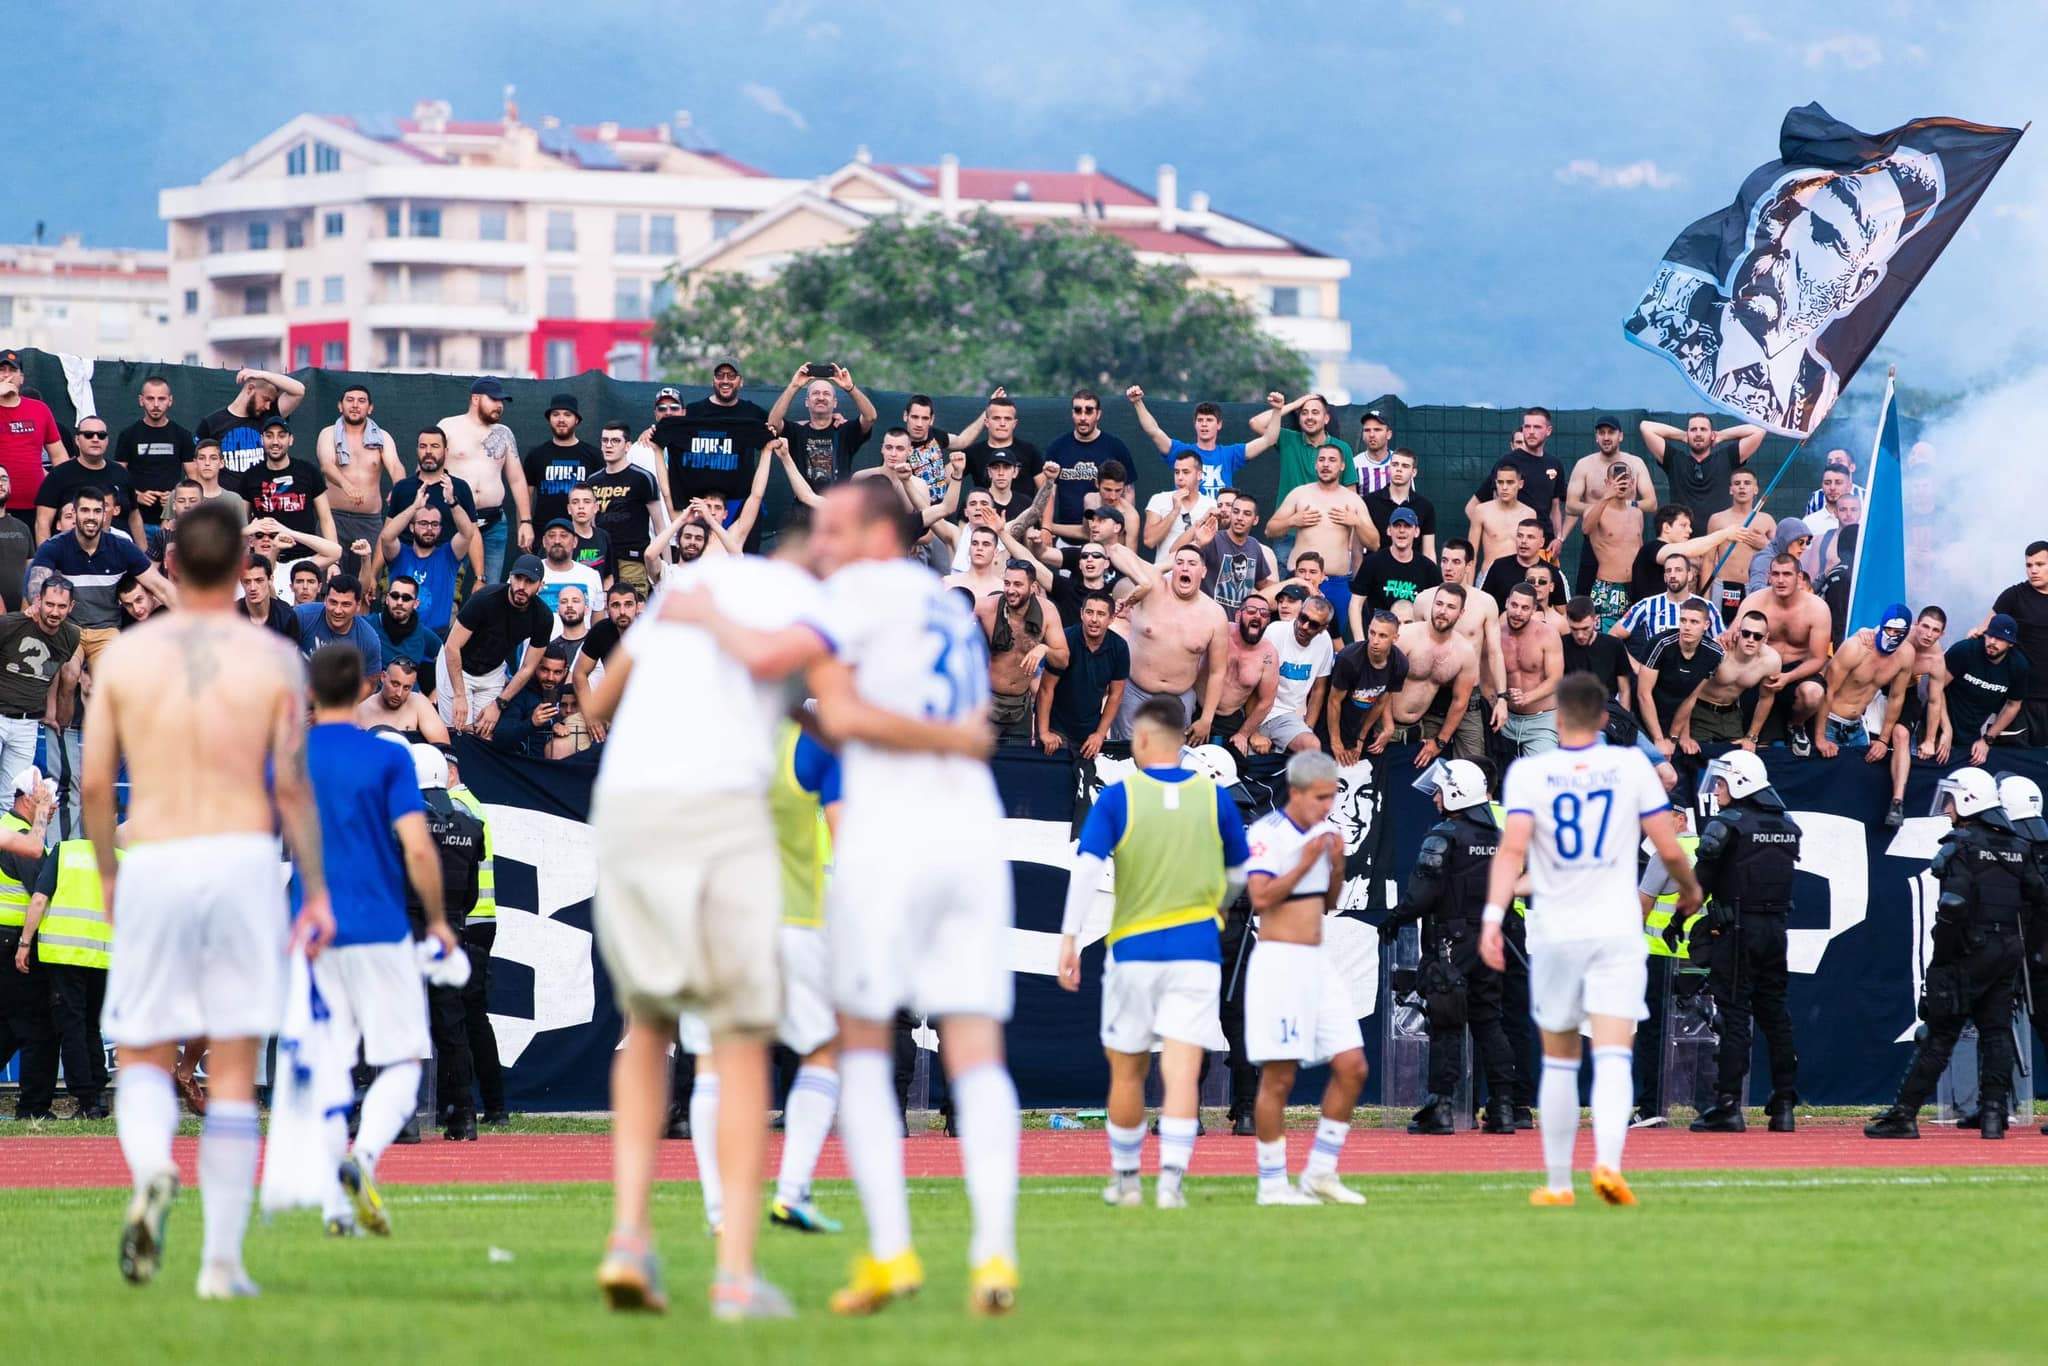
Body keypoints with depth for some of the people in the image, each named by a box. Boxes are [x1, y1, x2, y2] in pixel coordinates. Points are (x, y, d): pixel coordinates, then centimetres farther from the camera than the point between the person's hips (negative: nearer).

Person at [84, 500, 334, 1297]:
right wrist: (316, 890, 3)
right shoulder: (273, 658, 0)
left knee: (143, 1060, 9)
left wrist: (107, 875, 18)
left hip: (152, 869, 1)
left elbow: (94, 782, 4)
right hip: (242, 859, -1)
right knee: (233, 1075, 4)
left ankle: (151, 1171, -24)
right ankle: (222, 1259, 2)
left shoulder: (125, 655, 4)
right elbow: (290, 785, -4)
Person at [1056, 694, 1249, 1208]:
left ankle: (1125, 1179, 24)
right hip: (1197, 949, 1)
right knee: (1183, 1071, -6)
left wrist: (1069, 938, -15)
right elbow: (1239, 875, 14)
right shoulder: (1213, 796, 3)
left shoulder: (1118, 797, -3)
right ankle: (1171, 1180, -19)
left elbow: (1087, 867, -13)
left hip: (1133, 949, -1)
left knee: (1127, 1072, 14)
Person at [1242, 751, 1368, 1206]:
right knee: (1278, 1077, -6)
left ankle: (1321, 1172, 11)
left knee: (1352, 1066, 3)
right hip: (1279, 961, -8)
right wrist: (1306, 863, -18)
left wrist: (1337, 865, 3)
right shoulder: (1267, 833, -10)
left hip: (1319, 963, 8)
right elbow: (1261, 897, -20)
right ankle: (1272, 1183, 1)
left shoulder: (1322, 833, 13)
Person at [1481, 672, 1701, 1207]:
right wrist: (1689, 889, 20)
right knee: (1613, 1058, -9)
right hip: (1618, 932, -1)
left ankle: (1557, 1182, 17)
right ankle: (1608, 1163, -30)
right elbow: (1669, 848, 1)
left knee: (1559, 1062, 13)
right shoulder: (1631, 764, 1)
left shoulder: (1528, 772, -1)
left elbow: (1513, 848, -15)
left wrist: (1493, 916, -20)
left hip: (1555, 936, 1)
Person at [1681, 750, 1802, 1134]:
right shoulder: (1787, 826, 10)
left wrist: (1677, 922, -2)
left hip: (1736, 930, -6)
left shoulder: (1726, 825, -10)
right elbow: (1785, 879, 14)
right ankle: (1784, 1105, 11)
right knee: (1775, 1013, 11)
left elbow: (1701, 880, -11)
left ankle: (1728, 1103, -7)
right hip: (1775, 929, 6)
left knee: (1733, 1014, -5)